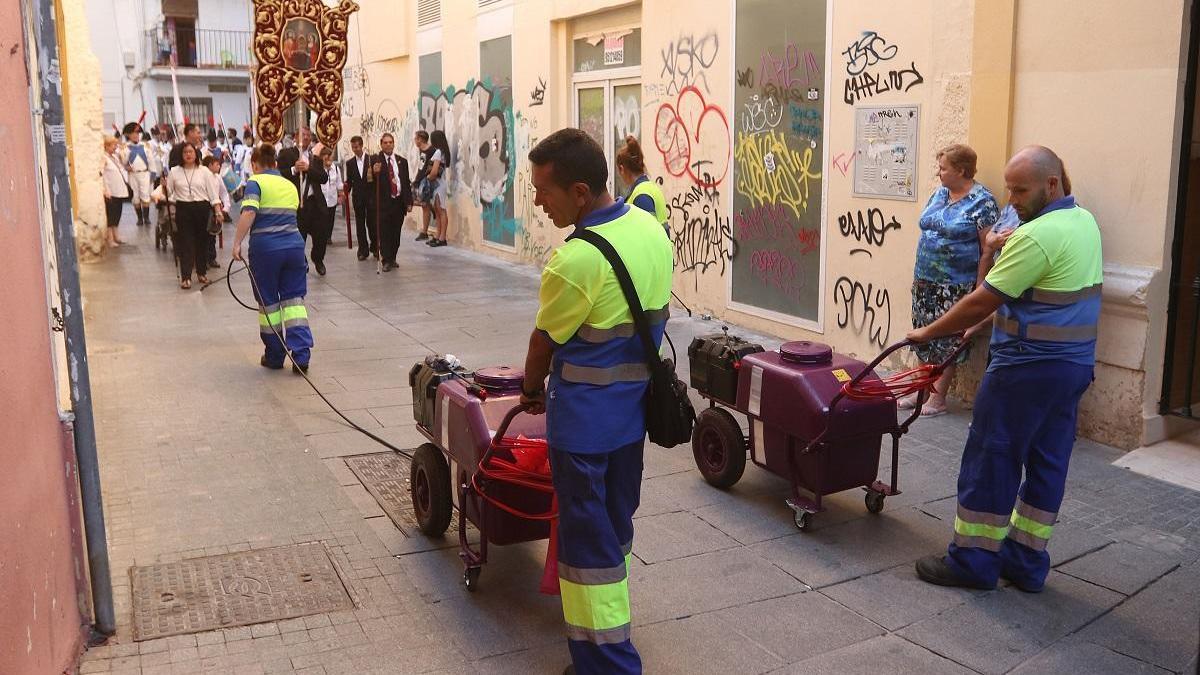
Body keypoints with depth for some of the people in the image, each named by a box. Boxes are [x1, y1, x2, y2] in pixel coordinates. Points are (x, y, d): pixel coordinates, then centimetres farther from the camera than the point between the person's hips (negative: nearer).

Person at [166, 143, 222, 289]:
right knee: (185, 242, -3)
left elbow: (213, 193, 1)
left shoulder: (204, 171, 3)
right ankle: (185, 277, -2)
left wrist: (218, 211, -7)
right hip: (183, 209, 0)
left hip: (202, 208, 0)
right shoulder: (174, 172, 5)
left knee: (202, 240, 8)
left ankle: (202, 272, 24)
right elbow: (168, 192, 13)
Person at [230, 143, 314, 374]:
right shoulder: (290, 185, 16)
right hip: (294, 245, 4)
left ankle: (274, 356, 19)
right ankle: (301, 355, -5)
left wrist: (237, 242, -17)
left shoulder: (256, 182, -1)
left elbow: (248, 213, -17)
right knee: (294, 299, 7)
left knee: (269, 302, 9)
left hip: (265, 247, -4)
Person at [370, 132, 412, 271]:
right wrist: (375, 173, -30)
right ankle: (386, 261, 2)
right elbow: (371, 182, -9)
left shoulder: (402, 161, 10)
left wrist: (409, 202, 6)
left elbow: (406, 183, 12)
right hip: (384, 202, -3)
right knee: (384, 233, -3)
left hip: (399, 202, 3)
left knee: (396, 233, 9)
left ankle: (392, 258, 21)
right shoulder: (375, 161, -2)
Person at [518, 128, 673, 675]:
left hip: (584, 419, -8)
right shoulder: (652, 229, 0)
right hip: (634, 408, 8)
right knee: (617, 527, 21)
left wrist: (531, 390, 9)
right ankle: (612, 627, 38)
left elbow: (545, 341, -10)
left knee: (587, 538, 5)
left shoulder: (577, 260, -25)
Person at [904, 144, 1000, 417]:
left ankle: (938, 397, 10)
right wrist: (918, 274, 16)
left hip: (956, 288, -7)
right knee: (925, 340, 12)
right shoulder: (938, 194, 10)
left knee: (948, 342, 2)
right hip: (926, 282, 7)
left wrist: (978, 288, -14)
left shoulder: (982, 202, -12)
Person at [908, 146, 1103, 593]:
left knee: (990, 461, 1)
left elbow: (982, 303, -18)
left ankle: (973, 560, 10)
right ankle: (1026, 563, 22)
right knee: (1047, 465, 12)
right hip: (1075, 364, 10)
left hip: (1028, 367, -10)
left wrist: (928, 333, -8)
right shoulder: (1085, 222, 11)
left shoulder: (1037, 237, -20)